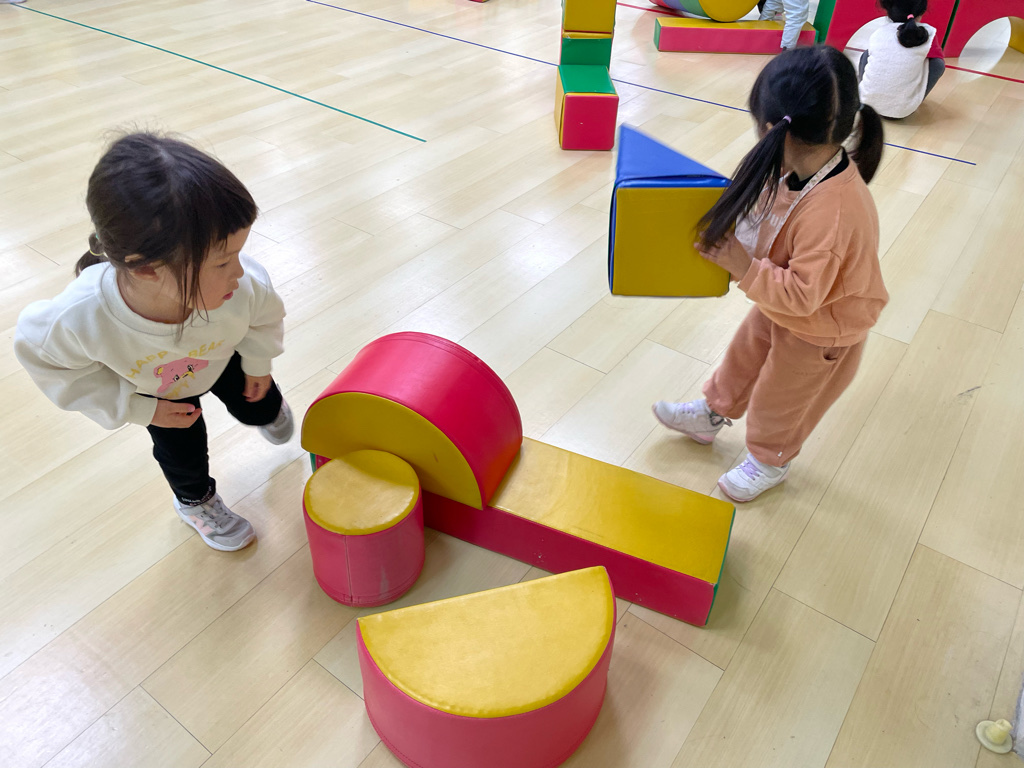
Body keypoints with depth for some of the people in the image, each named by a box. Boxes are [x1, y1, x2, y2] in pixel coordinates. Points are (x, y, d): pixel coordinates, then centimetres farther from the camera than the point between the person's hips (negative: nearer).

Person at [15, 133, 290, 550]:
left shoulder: (242, 286, -45)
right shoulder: (80, 318, -47)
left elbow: (263, 314, -18)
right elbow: (41, 355, -21)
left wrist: (258, 363, 1)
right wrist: (139, 409, -19)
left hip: (222, 359, 1)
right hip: (152, 386, -1)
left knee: (259, 407, 22)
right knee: (181, 449, 14)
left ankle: (270, 409, 62)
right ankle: (195, 500, 49)